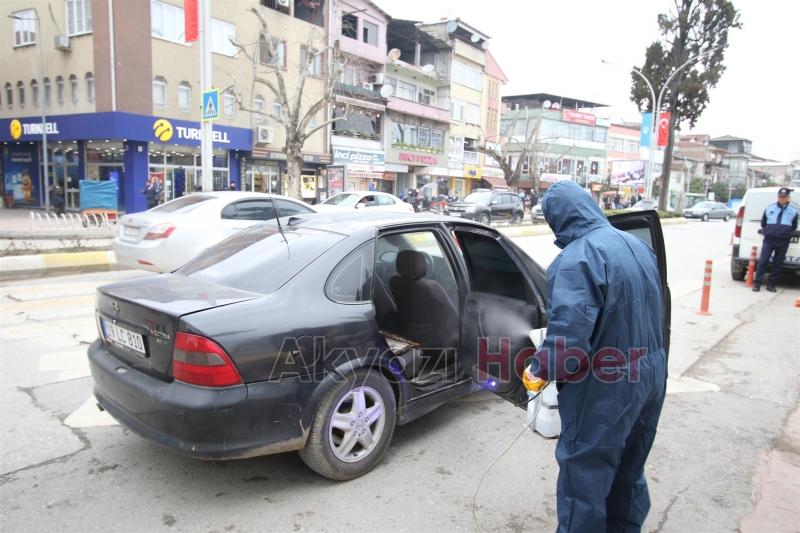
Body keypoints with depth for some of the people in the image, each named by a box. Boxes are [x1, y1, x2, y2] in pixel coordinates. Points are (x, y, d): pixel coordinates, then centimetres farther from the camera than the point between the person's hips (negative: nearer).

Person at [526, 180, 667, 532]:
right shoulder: (637, 245, 6)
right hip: (650, 375, 9)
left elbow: (568, 332, -29)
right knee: (629, 469, 26)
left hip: (604, 389, -9)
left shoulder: (577, 258, -22)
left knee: (584, 477, 7)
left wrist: (540, 368, -13)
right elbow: (653, 309, 14)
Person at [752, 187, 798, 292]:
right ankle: (757, 283, -5)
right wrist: (766, 232, 7)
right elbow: (763, 223, 16)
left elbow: (794, 227, 14)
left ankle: (771, 284, 12)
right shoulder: (769, 208, 5)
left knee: (778, 264, 5)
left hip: (783, 242, 1)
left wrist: (787, 235, 6)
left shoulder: (793, 210, 5)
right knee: (763, 261, -7)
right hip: (769, 240, -1)